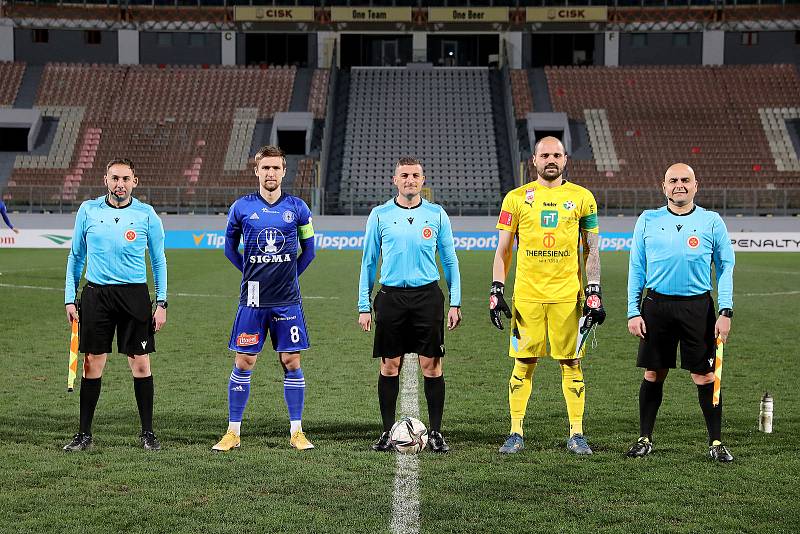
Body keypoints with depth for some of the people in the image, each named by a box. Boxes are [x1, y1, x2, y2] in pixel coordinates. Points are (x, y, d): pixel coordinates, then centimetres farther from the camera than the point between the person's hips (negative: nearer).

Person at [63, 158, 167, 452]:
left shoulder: (146, 214, 1)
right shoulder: (88, 210, 4)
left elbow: (158, 261, 7)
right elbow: (76, 256, 12)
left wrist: (161, 303, 0)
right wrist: (70, 298, 6)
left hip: (135, 295, -1)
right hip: (95, 294, 1)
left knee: (141, 364, 0)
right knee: (92, 364, 3)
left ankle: (147, 432, 12)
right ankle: (84, 433, 13)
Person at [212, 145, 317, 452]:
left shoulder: (297, 208, 3)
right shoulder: (242, 207, 1)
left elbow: (308, 250, 14)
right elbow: (230, 247, 14)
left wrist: (289, 275, 9)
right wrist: (252, 273, 9)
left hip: (288, 300, 0)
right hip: (252, 300, 0)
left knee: (291, 363, 3)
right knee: (243, 364, 2)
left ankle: (296, 432, 11)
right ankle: (233, 432, 11)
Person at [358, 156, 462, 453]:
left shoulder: (436, 214, 5)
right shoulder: (380, 214, 5)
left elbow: (450, 260, 9)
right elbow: (369, 262, 9)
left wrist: (455, 303, 2)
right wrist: (364, 306, 3)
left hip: (428, 295, 0)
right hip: (391, 297, 0)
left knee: (432, 365, -1)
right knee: (389, 366, 3)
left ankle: (435, 432, 8)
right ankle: (388, 431, 13)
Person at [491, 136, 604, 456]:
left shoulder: (582, 198, 6)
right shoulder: (517, 198, 5)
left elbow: (591, 250, 9)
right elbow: (503, 251, 8)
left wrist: (594, 291, 0)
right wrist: (496, 290, 0)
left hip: (567, 295, 0)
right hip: (526, 294, 0)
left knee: (571, 363, 3)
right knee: (523, 363, 2)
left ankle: (576, 434, 11)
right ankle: (516, 433, 12)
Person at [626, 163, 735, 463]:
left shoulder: (711, 221, 4)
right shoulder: (648, 220, 6)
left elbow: (725, 266, 5)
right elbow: (636, 268, 8)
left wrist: (726, 311, -4)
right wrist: (633, 311, 1)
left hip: (698, 306, -1)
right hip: (656, 305, 1)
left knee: (705, 376, 0)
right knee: (653, 374, 7)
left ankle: (716, 442, 10)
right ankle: (645, 439, 19)